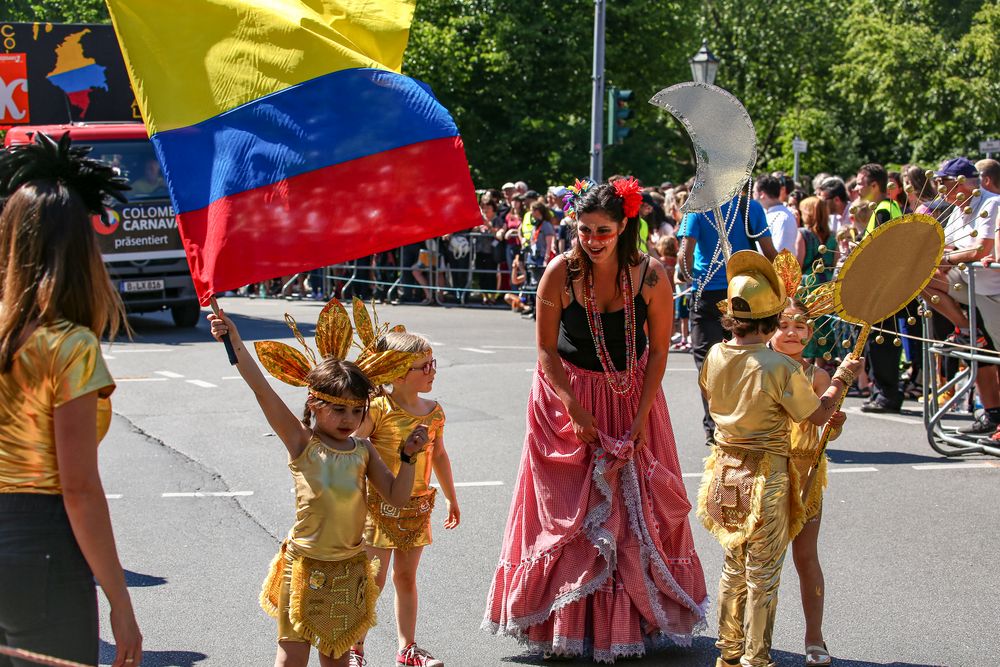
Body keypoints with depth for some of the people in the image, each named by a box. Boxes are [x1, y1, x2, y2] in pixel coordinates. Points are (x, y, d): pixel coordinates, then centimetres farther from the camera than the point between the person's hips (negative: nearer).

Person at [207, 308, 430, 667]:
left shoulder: (363, 451, 4)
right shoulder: (301, 442, -7)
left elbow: (397, 497, 4)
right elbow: (262, 390, -15)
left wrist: (409, 456, -8)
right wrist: (236, 343, -22)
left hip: (350, 568, 3)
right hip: (306, 565, -3)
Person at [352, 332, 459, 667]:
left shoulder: (433, 412, 5)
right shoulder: (379, 408, -14)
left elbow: (439, 456, 18)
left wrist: (451, 498, 26)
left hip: (417, 506, 5)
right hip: (380, 505, -5)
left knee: (406, 578, 14)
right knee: (373, 579, -3)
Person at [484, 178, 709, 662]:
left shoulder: (651, 275, -15)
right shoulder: (560, 273, -18)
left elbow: (658, 351, -7)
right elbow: (546, 350, -10)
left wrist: (642, 416, -11)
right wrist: (576, 410, -15)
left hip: (632, 395, 1)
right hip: (568, 393, -1)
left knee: (639, 507, 4)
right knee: (568, 511, 0)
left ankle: (638, 616, 18)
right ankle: (568, 620, 10)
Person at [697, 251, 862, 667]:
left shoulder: (715, 357, -4)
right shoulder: (781, 368, -22)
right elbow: (818, 416, -12)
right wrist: (841, 379, 1)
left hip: (725, 472, 6)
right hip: (765, 477, -6)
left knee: (734, 567, 21)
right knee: (763, 577, 7)